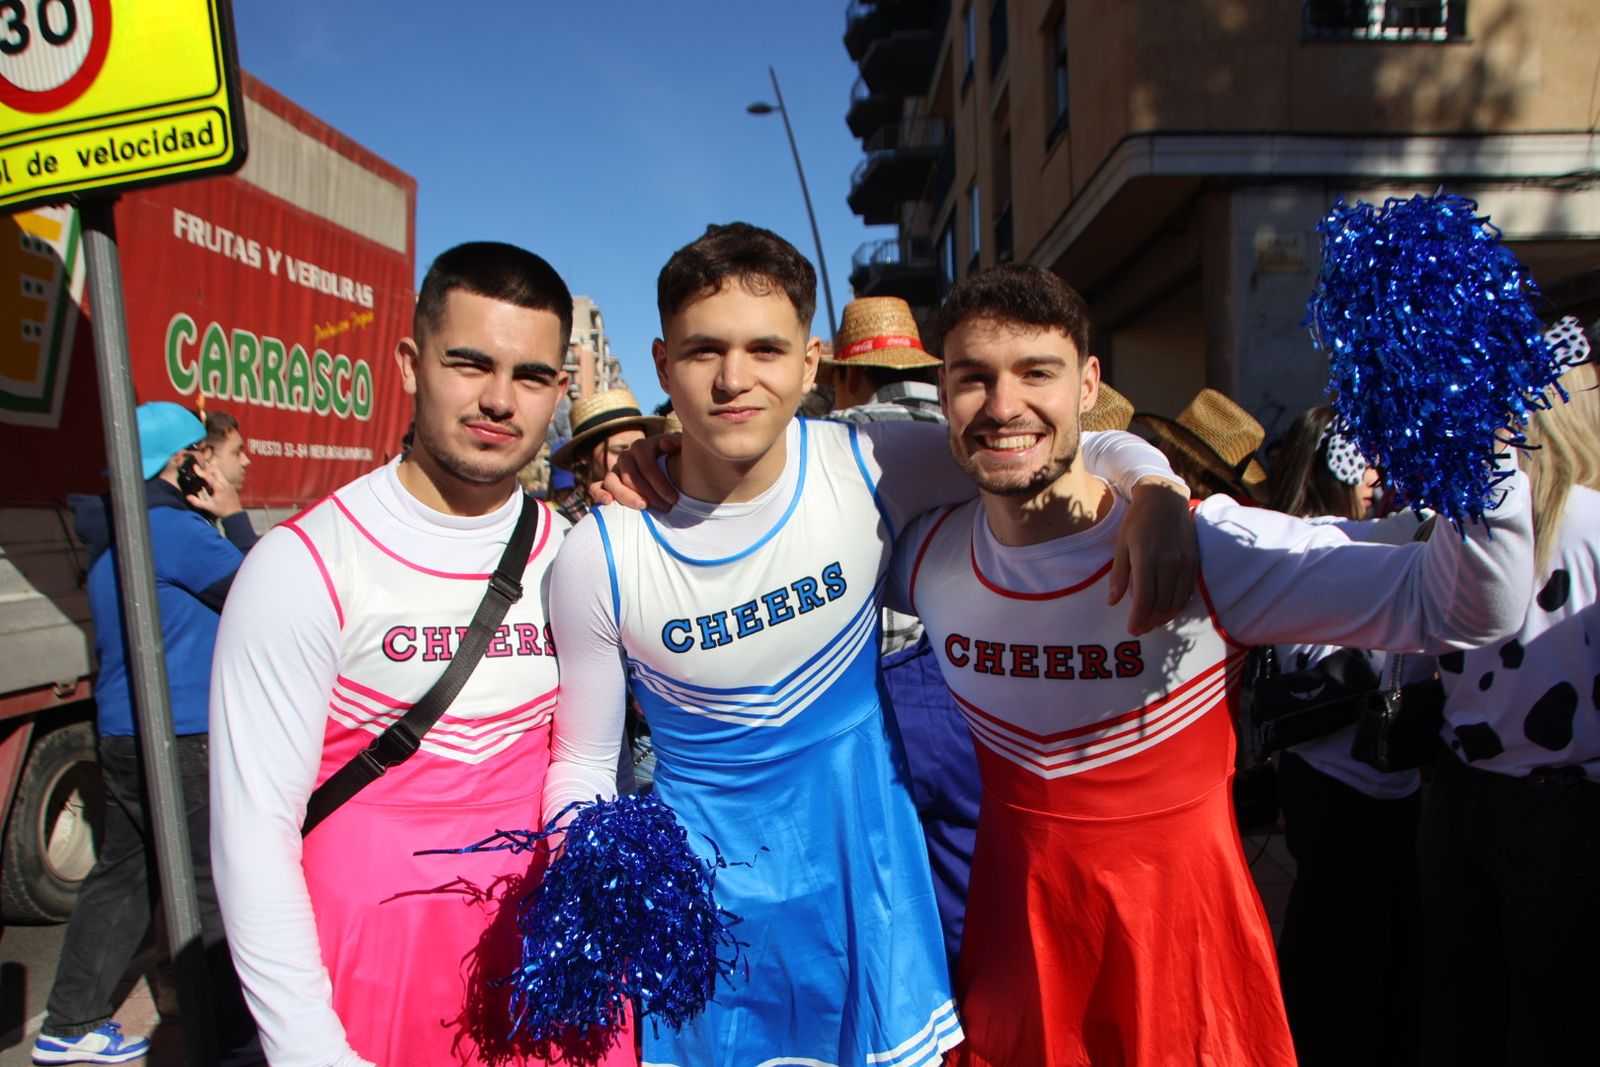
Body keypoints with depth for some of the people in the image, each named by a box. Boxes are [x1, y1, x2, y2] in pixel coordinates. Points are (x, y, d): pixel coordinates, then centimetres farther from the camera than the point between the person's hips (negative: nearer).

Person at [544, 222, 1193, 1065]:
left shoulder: (867, 468, -16)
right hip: (705, 887, 0)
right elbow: (583, 761, -3)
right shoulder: (598, 558, -15)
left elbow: (1095, 450, -11)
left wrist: (1156, 499, -33)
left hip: (863, 869, 1)